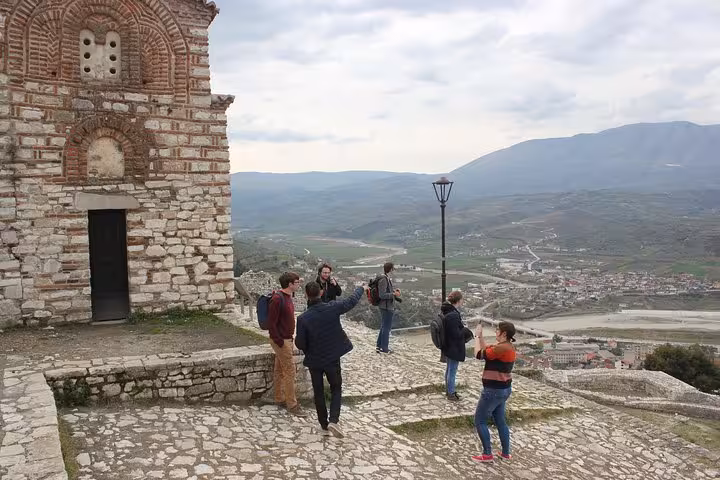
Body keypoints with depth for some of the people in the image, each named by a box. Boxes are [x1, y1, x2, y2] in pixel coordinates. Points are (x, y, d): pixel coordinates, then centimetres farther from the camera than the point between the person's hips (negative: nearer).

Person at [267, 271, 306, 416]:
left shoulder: (288, 297, 9)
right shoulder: (278, 299, -21)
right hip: (281, 341, -9)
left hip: (286, 339, 9)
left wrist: (289, 337, 16)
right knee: (290, 371, -4)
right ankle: (292, 404, 4)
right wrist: (279, 341, -19)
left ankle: (279, 399, 27)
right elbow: (271, 322, -21)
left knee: (280, 370, 17)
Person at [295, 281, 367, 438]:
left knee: (318, 392, 16)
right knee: (336, 388, 17)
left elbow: (300, 344, -13)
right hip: (332, 358, 1)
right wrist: (361, 289, 19)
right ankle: (333, 420, -1)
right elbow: (351, 301, 0)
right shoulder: (332, 308, -16)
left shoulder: (303, 318, -19)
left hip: (314, 360, 0)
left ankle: (324, 426, 24)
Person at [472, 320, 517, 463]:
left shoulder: (502, 348, -25)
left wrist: (477, 336, -7)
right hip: (503, 389, 10)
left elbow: (479, 354, -18)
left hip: (494, 390, -10)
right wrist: (481, 336, 9)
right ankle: (506, 453, 27)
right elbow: (487, 351, 13)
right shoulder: (508, 347, 6)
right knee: (500, 421, 20)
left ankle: (487, 454, 10)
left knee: (479, 421, 4)